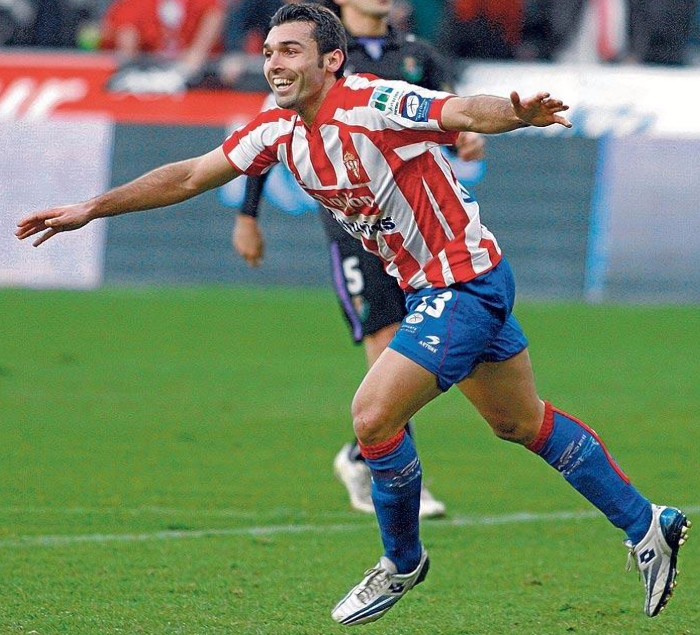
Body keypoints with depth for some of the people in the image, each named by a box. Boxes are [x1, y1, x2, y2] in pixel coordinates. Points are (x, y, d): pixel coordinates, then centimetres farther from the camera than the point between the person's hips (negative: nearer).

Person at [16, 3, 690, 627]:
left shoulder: (371, 103, -23)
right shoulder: (278, 130, 0)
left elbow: (463, 112, -36)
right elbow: (189, 176, 8)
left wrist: (518, 112, -58)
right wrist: (90, 209, 7)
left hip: (464, 282, -9)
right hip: (429, 288, 9)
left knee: (373, 415, -15)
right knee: (523, 423, 19)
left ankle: (403, 561, 7)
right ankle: (648, 525, 31)